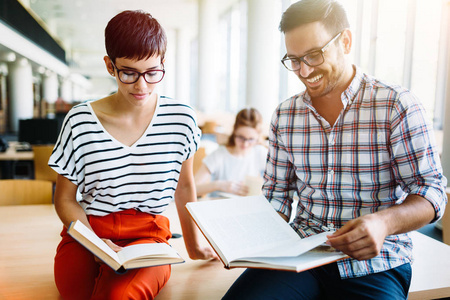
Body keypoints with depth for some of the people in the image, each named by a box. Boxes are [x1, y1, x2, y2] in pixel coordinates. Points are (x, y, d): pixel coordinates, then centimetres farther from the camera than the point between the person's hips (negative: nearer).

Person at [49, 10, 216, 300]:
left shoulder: (181, 118, -2)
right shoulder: (80, 121, -5)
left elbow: (184, 185, 12)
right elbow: (65, 198, 5)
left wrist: (193, 245, 21)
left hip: (148, 235, 0)